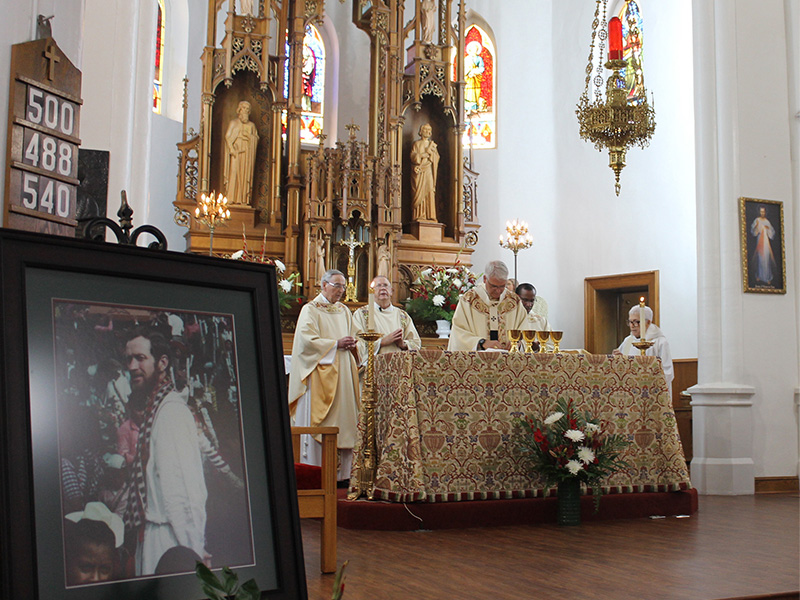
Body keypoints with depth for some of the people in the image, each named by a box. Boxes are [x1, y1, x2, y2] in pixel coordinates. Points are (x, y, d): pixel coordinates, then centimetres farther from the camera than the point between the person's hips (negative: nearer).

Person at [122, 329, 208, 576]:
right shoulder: (155, 408, 14)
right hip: (151, 533, 9)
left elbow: (189, 484, -21)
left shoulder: (171, 410, -16)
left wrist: (193, 548, -21)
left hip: (169, 536, -9)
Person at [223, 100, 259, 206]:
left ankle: (244, 199, -8)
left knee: (246, 173, -6)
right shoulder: (233, 122, 12)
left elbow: (256, 138, 12)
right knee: (234, 172, -12)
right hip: (236, 150, -2)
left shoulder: (251, 125, 19)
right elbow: (228, 136, 2)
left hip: (247, 152, 2)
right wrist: (232, 149, -12)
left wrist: (248, 136, -8)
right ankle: (232, 198, -15)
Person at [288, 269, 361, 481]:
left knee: (345, 420, 1)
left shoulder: (344, 311, 19)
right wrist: (336, 344, -16)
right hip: (320, 373, -6)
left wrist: (352, 345, -1)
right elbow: (307, 339, -12)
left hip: (343, 374, 6)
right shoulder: (310, 310, -1)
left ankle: (343, 472, 4)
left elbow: (353, 337, 22)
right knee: (318, 422, -8)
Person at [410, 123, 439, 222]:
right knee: (420, 193, -11)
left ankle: (430, 216, -9)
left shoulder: (433, 144, 20)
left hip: (429, 172, 3)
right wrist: (427, 153, -7)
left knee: (430, 193, -6)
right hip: (419, 173, -3)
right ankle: (419, 216, -16)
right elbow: (413, 156, -5)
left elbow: (436, 157, 8)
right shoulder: (417, 144, 9)